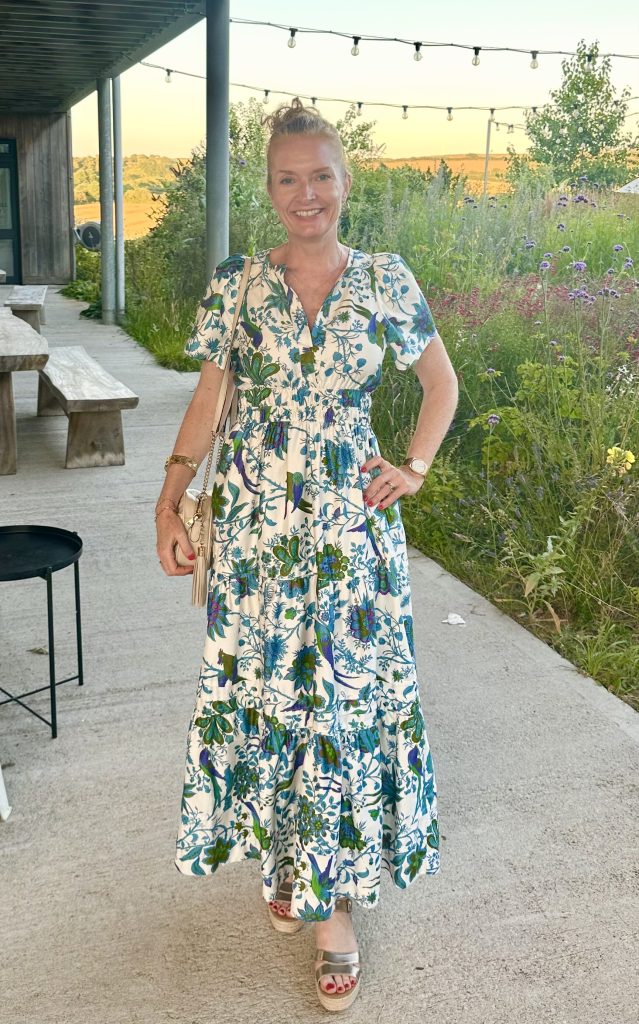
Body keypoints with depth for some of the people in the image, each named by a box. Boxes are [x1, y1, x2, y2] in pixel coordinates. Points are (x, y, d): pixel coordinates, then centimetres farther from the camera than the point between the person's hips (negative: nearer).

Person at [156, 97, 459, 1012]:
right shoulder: (236, 282, 2)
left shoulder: (386, 281, 1)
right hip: (254, 524, 1)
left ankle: (335, 906, 17)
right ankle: (283, 852, 34)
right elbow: (207, 399, 6)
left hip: (352, 524, 0)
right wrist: (171, 499, -2)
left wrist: (415, 467, 2)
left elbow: (442, 382, 13)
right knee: (262, 682, 8)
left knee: (348, 694, 2)